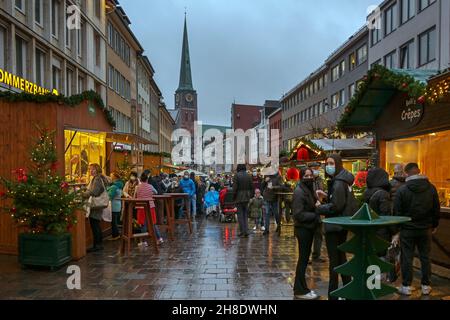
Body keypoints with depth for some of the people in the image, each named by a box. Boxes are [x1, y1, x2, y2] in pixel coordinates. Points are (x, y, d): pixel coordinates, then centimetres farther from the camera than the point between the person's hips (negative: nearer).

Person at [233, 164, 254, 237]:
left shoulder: (237, 176, -9)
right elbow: (251, 187, 5)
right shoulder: (248, 176, 4)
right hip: (246, 198, 4)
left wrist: (234, 197, -3)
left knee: (240, 215, 3)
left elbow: (235, 187, -12)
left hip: (239, 198, -4)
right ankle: (246, 231, 8)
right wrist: (250, 195, 14)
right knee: (246, 215, 12)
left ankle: (243, 231, 3)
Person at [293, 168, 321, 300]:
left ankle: (300, 288, 27)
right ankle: (301, 290, 11)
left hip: (308, 228, 9)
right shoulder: (299, 192, -18)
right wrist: (315, 216, -22)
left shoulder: (309, 189, 12)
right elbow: (299, 214, -23)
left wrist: (318, 209, 0)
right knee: (303, 259, -1)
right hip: (302, 229, -9)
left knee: (305, 258, 16)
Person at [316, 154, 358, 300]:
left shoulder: (338, 183, -20)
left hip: (335, 226, -10)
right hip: (342, 224, 10)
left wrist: (320, 208, -11)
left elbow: (335, 206, -24)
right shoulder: (343, 180, 10)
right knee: (341, 257, 19)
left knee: (334, 260, -1)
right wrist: (326, 196, 4)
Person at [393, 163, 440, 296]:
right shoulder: (431, 188, -2)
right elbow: (436, 209, 6)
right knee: (425, 257, 13)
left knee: (407, 257, 5)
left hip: (407, 229, -3)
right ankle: (426, 286, 21)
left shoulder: (402, 190, -11)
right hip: (426, 229, 3)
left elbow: (397, 212, -8)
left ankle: (406, 286, 12)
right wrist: (434, 225, 18)